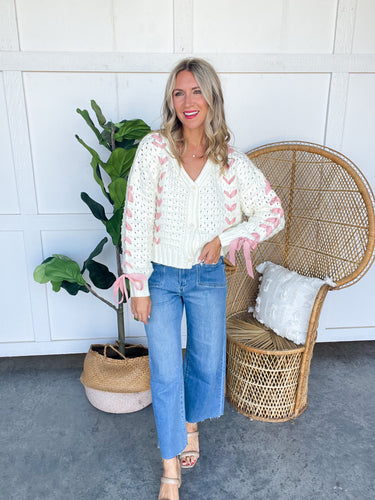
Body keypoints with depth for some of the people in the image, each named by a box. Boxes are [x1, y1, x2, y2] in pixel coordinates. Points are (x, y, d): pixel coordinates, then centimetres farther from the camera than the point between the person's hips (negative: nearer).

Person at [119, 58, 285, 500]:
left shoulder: (232, 162, -5)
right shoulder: (154, 149, -11)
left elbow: (273, 215, 2)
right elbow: (135, 220, -12)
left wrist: (225, 238, -11)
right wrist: (139, 287, -12)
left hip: (207, 276, 2)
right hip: (160, 276, -1)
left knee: (207, 362, 17)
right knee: (166, 374, 7)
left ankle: (192, 423, 52)